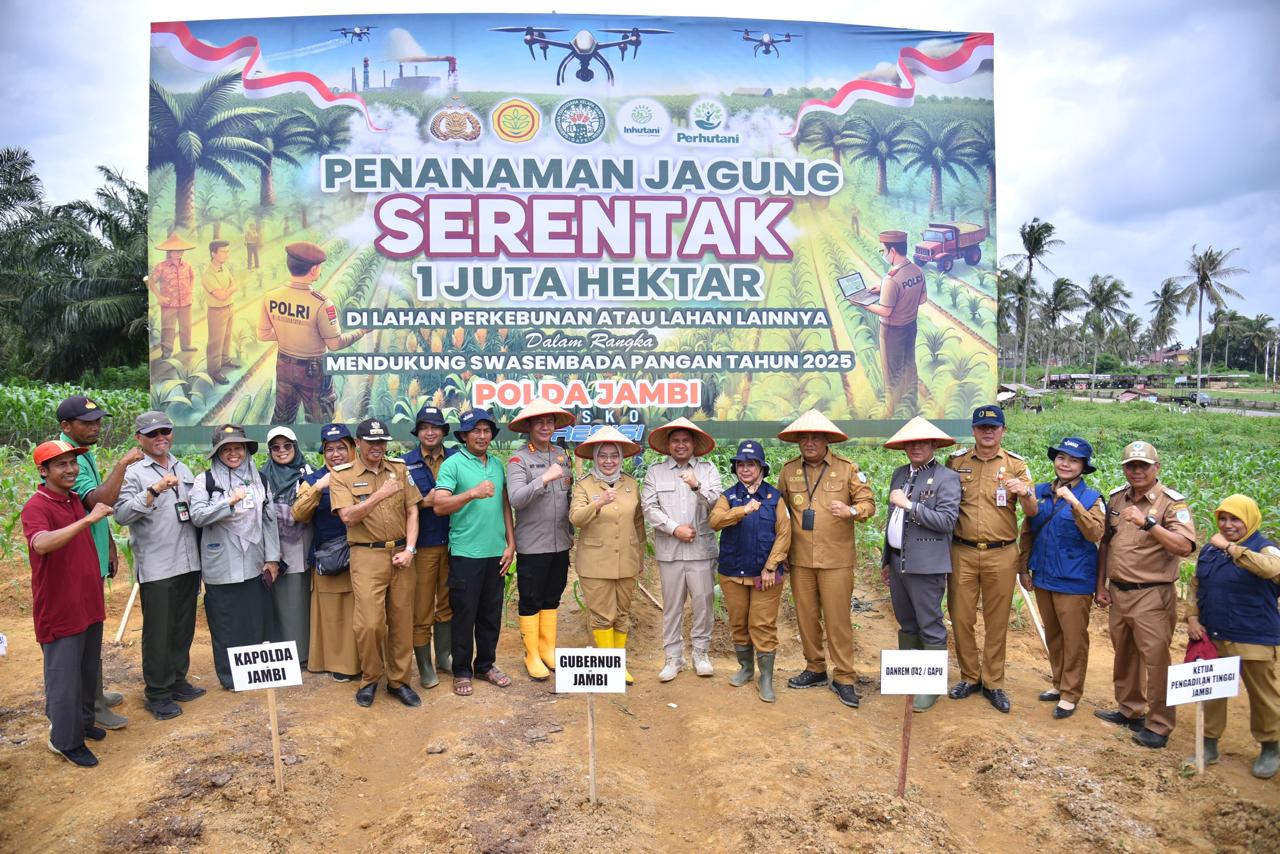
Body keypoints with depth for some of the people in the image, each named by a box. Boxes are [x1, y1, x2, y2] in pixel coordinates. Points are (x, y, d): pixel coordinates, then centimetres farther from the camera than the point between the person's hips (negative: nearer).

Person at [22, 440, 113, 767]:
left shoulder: (76, 500, 6)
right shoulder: (36, 507, -18)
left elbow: (105, 500, 26)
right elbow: (42, 544, -37)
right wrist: (87, 519, -44)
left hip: (89, 605, 8)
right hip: (59, 612, -8)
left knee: (89, 672, 19)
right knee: (64, 678, 4)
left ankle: (82, 722, 36)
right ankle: (66, 740, 18)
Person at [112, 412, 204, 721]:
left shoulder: (183, 469, 14)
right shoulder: (133, 472, -5)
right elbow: (122, 514, -17)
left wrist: (201, 557, 18)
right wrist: (154, 491, -29)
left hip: (189, 564, 6)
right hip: (156, 568, -6)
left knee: (184, 628, 14)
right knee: (158, 632, 3)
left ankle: (177, 680, 28)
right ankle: (157, 693, 15)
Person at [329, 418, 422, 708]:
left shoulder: (399, 469, 8)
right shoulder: (341, 475, 0)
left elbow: (412, 511, 7)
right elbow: (348, 517, -11)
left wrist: (409, 549, -4)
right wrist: (381, 494, -18)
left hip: (401, 554, 3)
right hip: (367, 556, -3)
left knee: (402, 621, 8)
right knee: (369, 623, -7)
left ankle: (399, 681, 23)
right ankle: (369, 679, 18)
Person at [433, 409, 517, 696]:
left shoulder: (498, 464, 10)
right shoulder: (453, 464, -6)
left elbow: (505, 505, 12)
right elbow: (440, 505, -14)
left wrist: (510, 543, 7)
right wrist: (473, 493, -26)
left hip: (496, 552, 5)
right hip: (465, 553, -5)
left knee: (491, 613, 13)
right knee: (464, 614, 5)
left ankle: (486, 664, 29)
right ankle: (462, 671, 20)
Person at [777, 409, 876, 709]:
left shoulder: (847, 468, -2)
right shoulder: (789, 470, 6)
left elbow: (868, 503, 0)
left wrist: (851, 511, -22)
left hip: (836, 559, -3)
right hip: (800, 559, 3)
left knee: (838, 619, 0)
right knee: (806, 617, 11)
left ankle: (844, 678, 12)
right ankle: (815, 668, 27)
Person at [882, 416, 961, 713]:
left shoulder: (946, 478, -8)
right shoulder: (899, 474, 13)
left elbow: (947, 521, -18)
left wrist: (909, 505, -20)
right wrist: (886, 560, 21)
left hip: (925, 565, -7)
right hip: (898, 562, 7)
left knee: (930, 627, 0)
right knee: (906, 623, 18)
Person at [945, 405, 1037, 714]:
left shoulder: (1015, 464, 1)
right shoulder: (956, 461, 3)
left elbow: (1033, 512, -2)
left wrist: (1024, 493, -24)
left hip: (1001, 554, -1)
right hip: (962, 552, 1)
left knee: (997, 621, 8)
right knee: (961, 618, 7)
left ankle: (993, 683, 21)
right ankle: (969, 677, 24)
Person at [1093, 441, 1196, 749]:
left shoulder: (1172, 502, -10)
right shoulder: (1116, 498, 8)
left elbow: (1185, 547, -24)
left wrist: (1148, 522, -32)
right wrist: (1101, 585, 13)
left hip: (1152, 596, -6)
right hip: (1118, 593, 6)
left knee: (1156, 660, 0)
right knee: (1124, 655, 18)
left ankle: (1158, 726, 13)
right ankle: (1129, 710, 35)